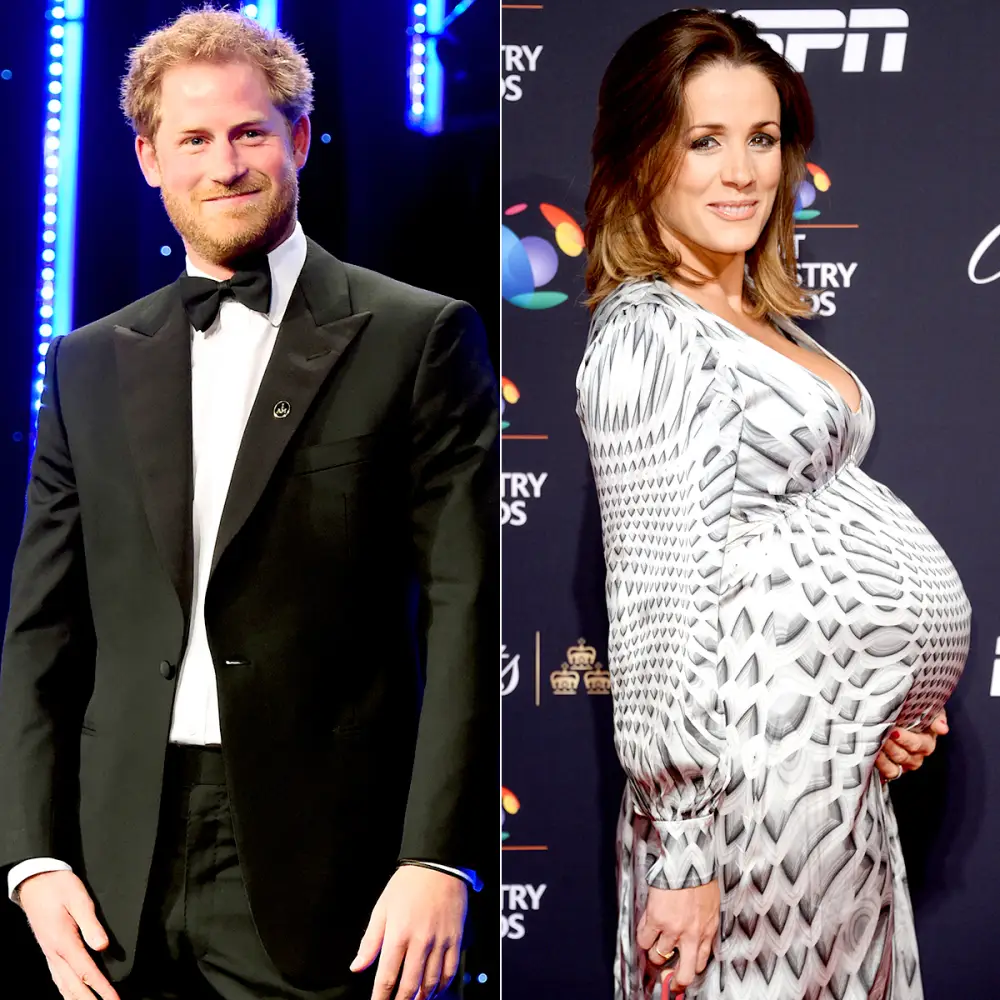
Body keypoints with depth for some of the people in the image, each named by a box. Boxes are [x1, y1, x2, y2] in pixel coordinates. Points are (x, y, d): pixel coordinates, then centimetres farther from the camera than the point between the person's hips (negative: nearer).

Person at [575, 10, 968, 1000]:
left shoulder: (758, 322, 12)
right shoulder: (645, 337, -16)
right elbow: (659, 604, -19)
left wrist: (886, 699, 6)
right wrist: (681, 862, -19)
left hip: (844, 760, 9)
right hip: (760, 775, -9)